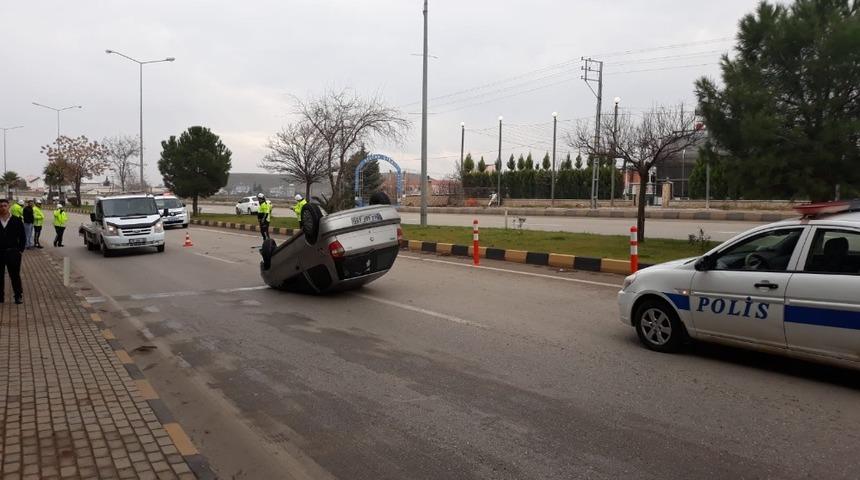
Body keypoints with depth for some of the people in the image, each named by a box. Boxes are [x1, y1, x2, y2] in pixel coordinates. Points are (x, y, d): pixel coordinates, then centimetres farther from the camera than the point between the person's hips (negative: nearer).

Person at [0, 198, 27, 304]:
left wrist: (20, 250, -3)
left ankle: (19, 296, 11)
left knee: (15, 275, 3)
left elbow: (23, 237, 3)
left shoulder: (17, 221, -1)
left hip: (13, 253, -2)